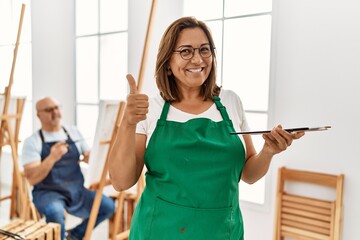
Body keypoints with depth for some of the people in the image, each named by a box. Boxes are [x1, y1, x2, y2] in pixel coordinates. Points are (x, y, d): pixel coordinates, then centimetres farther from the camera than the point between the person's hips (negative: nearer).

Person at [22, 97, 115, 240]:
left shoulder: (73, 132, 7)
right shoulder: (32, 141, -5)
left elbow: (89, 157, 15)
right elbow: (32, 179, -14)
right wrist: (52, 158, -30)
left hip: (77, 191, 5)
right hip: (48, 192, -4)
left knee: (108, 206, -11)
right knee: (55, 212, -36)